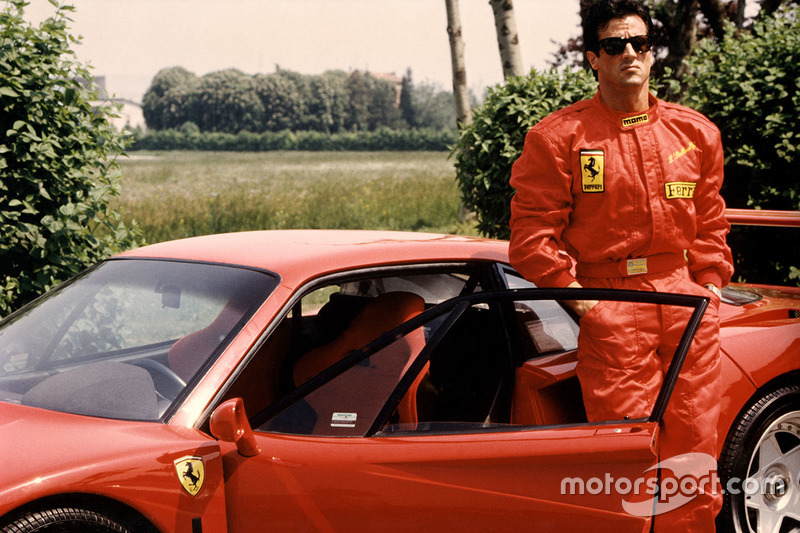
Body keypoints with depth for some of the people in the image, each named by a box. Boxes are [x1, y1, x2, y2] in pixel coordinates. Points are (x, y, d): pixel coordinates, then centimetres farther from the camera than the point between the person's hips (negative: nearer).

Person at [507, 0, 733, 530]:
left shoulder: (695, 132, 13)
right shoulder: (558, 137, 0)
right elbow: (532, 232, -2)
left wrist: (711, 282, 9)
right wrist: (572, 291, -9)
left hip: (687, 302, 4)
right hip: (609, 306, -4)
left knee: (694, 449, 5)